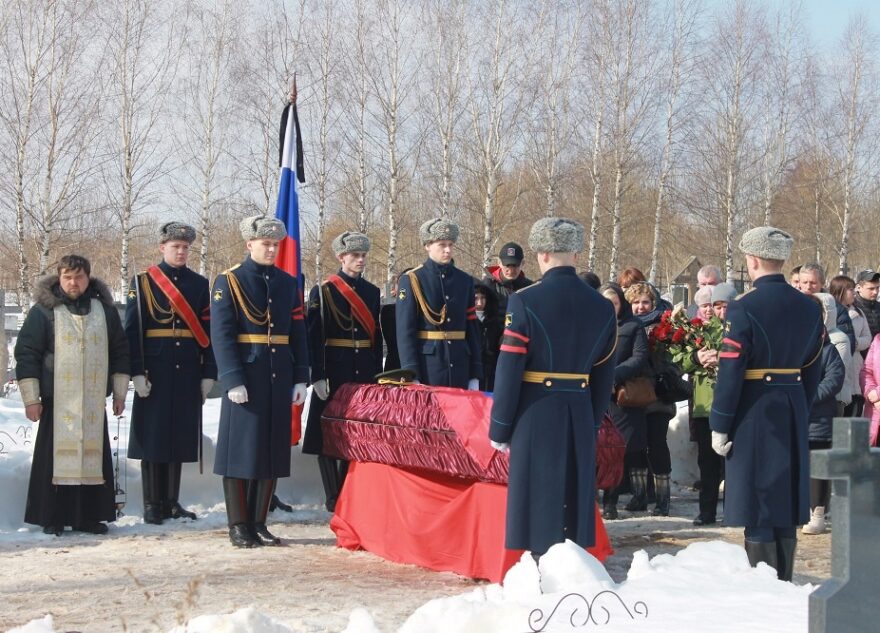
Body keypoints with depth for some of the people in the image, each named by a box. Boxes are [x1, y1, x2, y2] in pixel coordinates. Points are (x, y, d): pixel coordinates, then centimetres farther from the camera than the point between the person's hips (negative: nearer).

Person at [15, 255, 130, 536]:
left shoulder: (105, 310, 9)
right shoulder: (43, 311, -1)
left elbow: (120, 352, 15)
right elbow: (26, 354, -1)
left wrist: (119, 392, 13)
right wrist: (31, 398, -5)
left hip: (94, 401, 3)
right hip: (57, 400, -3)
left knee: (94, 456, 3)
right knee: (55, 457, -2)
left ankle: (89, 516, 12)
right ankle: (52, 518, 6)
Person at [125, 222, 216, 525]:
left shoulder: (200, 284, 10)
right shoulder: (143, 282, 1)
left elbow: (207, 330, 8)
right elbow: (132, 330, -4)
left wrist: (209, 373, 2)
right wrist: (137, 372, -11)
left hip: (188, 372, 3)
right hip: (155, 371, -3)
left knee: (181, 434, 6)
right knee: (152, 434, 0)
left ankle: (171, 502, 15)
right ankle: (152, 505, 7)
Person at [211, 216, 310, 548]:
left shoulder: (288, 283, 12)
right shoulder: (228, 281, -2)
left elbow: (298, 334, 13)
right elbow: (221, 334, -8)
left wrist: (300, 378, 5)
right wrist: (233, 380, -16)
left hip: (279, 380, 5)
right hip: (245, 379, -5)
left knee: (273, 451, 7)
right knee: (240, 450, -1)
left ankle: (259, 523, 16)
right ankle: (238, 526, 7)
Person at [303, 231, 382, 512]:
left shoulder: (372, 291, 12)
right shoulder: (323, 291, -4)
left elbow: (376, 336, 14)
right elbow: (313, 336, -9)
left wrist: (377, 374, 10)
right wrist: (318, 376, -15)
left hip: (364, 372, 5)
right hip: (334, 372, -5)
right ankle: (333, 499, 7)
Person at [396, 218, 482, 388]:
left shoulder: (465, 281, 11)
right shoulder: (411, 281, -1)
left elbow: (472, 329, 11)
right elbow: (405, 331, -6)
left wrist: (475, 375, 6)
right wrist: (412, 375, -14)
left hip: (459, 367, 4)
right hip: (427, 367, -4)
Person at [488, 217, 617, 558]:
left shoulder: (525, 301, -10)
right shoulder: (602, 306, 5)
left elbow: (509, 370, -10)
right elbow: (604, 375, 10)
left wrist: (499, 428, -2)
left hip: (536, 416, -4)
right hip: (581, 416, 4)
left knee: (539, 500, 1)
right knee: (575, 500, 12)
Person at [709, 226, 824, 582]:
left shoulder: (743, 308, -14)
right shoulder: (809, 308, 6)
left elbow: (730, 372, -14)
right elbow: (812, 369, 11)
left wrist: (719, 426, -8)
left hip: (753, 414, -6)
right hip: (794, 412, 6)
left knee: (757, 505, 0)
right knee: (786, 499, 13)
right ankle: (783, 585, 19)